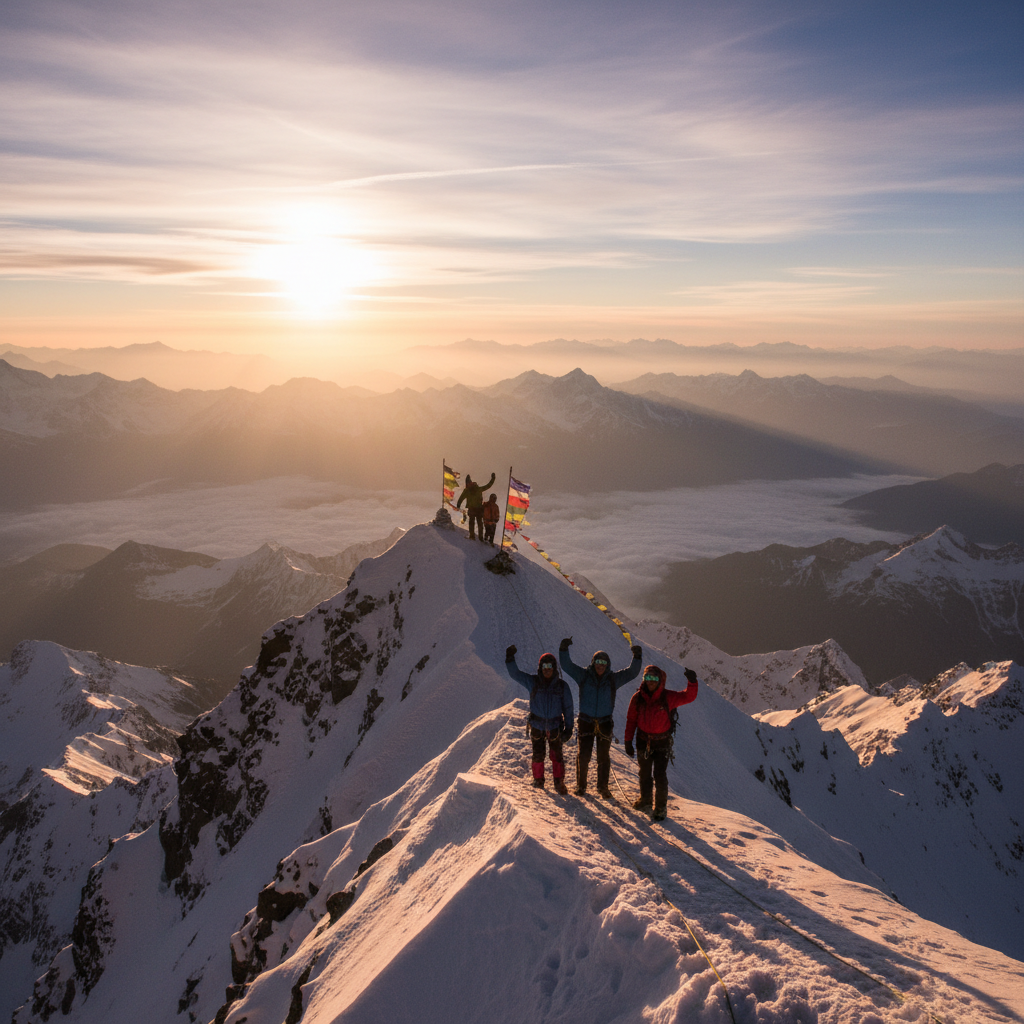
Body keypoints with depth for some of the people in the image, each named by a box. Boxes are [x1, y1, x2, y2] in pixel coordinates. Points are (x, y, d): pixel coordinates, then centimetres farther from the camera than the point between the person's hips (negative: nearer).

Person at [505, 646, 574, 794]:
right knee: (538, 755, 10)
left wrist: (568, 728, 0)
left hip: (554, 726, -1)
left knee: (556, 755, 0)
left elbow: (568, 707, 1)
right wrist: (510, 659, -20)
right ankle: (538, 780, 29)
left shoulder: (561, 685, -4)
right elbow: (515, 673, -5)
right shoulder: (533, 682, -3)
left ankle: (559, 783, 14)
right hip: (537, 725, 1)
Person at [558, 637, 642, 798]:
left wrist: (637, 657, -13)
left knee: (604, 757, 9)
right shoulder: (583, 675, -1)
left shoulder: (613, 679, 2)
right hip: (586, 721, -1)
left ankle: (603, 787, 25)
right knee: (584, 755, 1)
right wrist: (564, 649, -20)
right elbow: (566, 665, -5)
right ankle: (581, 785, 18)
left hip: (604, 723, 1)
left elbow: (632, 672, 2)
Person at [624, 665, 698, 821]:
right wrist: (628, 741, 2)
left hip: (662, 743, -3)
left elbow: (688, 696, -14)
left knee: (660, 775, -8)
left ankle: (660, 808, 7)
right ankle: (645, 801, 39)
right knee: (644, 774, 18)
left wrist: (692, 682, -33)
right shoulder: (638, 698, -5)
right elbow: (631, 720, 2)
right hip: (643, 742, 3)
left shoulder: (668, 697, -9)